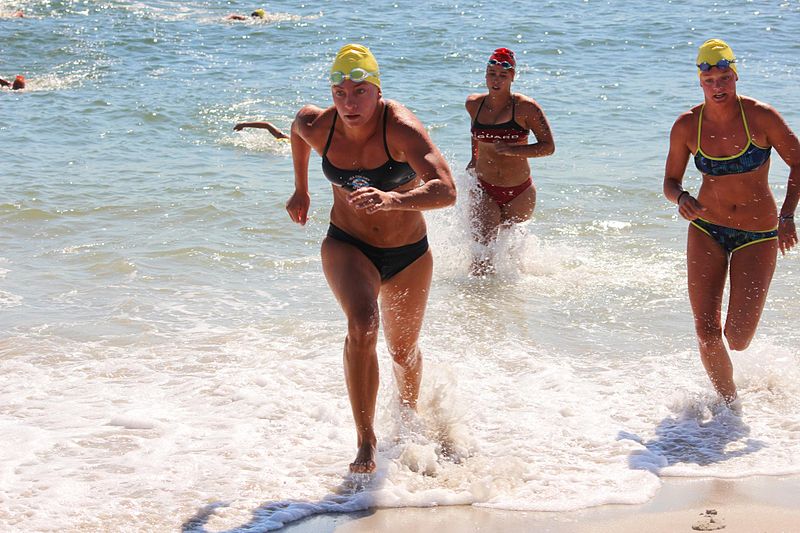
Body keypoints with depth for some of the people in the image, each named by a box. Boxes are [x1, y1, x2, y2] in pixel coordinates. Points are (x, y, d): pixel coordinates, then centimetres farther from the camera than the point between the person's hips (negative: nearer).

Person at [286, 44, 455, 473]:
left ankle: (408, 416, 51)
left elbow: (446, 191, -41)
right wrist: (300, 190, 20)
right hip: (347, 246, 1)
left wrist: (392, 200, -58)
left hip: (409, 253, -1)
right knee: (362, 326, -29)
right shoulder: (316, 126, -17)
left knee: (403, 349, 18)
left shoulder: (401, 129, -29)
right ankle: (366, 442, -21)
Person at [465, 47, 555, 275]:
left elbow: (548, 147, -12)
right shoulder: (474, 104, 1)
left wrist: (513, 150, -22)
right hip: (484, 189, 1)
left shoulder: (525, 107, -12)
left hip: (519, 193, -1)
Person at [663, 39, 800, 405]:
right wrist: (681, 199, -19)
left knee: (737, 339, -9)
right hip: (707, 230, 2)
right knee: (706, 332, -6)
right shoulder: (687, 126, -5)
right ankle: (729, 405, 18)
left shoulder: (760, 117, -13)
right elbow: (670, 182, 5)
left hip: (757, 235, -2)